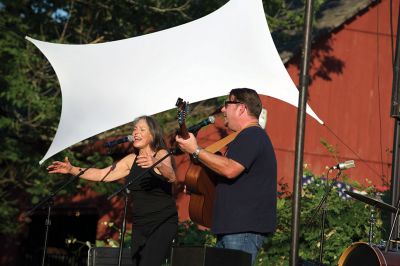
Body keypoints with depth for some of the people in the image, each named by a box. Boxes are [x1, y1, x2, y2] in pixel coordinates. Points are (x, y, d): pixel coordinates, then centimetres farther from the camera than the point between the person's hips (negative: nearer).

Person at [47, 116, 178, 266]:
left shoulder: (162, 155, -7)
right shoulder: (132, 159, 11)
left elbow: (172, 177, -28)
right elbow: (102, 175, 13)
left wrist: (156, 164, -50)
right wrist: (72, 170, 3)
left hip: (163, 223, -6)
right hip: (140, 225, 6)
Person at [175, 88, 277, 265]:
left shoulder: (251, 136, -12)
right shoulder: (250, 136, 24)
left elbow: (230, 169, -25)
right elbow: (227, 167, 31)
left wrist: (195, 151, -17)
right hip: (234, 226, 11)